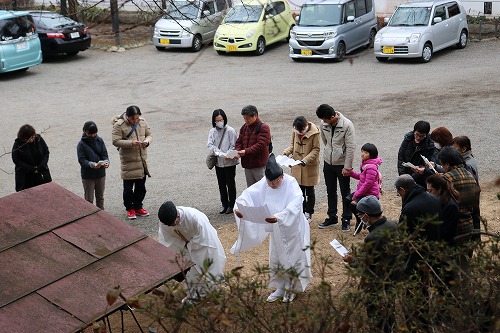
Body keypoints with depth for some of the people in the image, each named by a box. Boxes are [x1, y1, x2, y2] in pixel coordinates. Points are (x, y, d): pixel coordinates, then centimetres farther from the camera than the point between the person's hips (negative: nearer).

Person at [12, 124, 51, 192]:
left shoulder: (39, 139, -6)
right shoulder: (17, 145, -13)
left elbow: (46, 152, 0)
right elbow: (16, 160, -12)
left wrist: (42, 166, -14)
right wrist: (32, 169, -16)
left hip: (42, 172, 3)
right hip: (25, 175, -3)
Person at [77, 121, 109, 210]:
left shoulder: (99, 140, 0)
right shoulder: (81, 144, -11)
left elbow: (104, 154, 0)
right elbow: (82, 160, -18)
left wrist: (106, 162, -23)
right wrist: (92, 164, -35)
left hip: (100, 174, 4)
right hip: (88, 176, -4)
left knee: (100, 197, 18)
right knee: (89, 199, 4)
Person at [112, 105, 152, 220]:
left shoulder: (142, 122, 2)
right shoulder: (119, 125, -13)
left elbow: (149, 135, 10)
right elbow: (116, 141, -17)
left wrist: (147, 141, -13)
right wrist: (131, 143, -27)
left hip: (142, 159, 5)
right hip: (128, 161, -5)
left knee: (141, 186, 14)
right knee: (128, 187, 3)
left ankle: (138, 207, 29)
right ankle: (130, 208, 19)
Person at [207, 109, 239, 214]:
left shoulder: (230, 131, -10)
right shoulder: (212, 131, 4)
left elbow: (233, 146, -12)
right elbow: (210, 144, -5)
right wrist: (217, 151, -23)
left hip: (230, 162, -5)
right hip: (218, 162, 5)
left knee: (230, 184, 6)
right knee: (221, 184, 13)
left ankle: (231, 205, 18)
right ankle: (224, 204, 26)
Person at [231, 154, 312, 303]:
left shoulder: (291, 183, -25)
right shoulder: (264, 184, -11)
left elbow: (295, 206, -38)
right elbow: (248, 194, -16)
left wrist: (278, 217, -52)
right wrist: (240, 207, -37)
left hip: (293, 229, -5)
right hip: (276, 230, 5)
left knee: (292, 258, 10)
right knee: (276, 259, 16)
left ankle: (291, 289, 29)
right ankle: (281, 288, 33)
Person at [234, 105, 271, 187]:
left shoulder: (263, 127, -9)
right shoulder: (244, 127, 13)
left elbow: (260, 145, -18)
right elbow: (239, 142, 13)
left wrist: (246, 151, -22)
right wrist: (238, 152, -8)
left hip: (260, 165, -7)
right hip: (247, 165, 7)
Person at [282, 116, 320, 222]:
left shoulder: (314, 133, -18)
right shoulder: (295, 131, -1)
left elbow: (316, 149, -14)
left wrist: (306, 160, -25)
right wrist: (286, 152, -9)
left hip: (309, 166, -5)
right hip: (297, 165, 5)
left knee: (309, 190, 8)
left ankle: (309, 213, 21)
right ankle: (301, 212, 26)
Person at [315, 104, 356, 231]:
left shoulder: (347, 125, -21)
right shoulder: (323, 124, -6)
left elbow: (351, 147, -18)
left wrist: (347, 167, -17)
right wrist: (330, 152, 13)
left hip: (342, 163, -5)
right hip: (328, 162, 5)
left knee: (345, 193, 6)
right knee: (330, 192, 16)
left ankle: (346, 220, 17)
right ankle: (332, 217, 29)